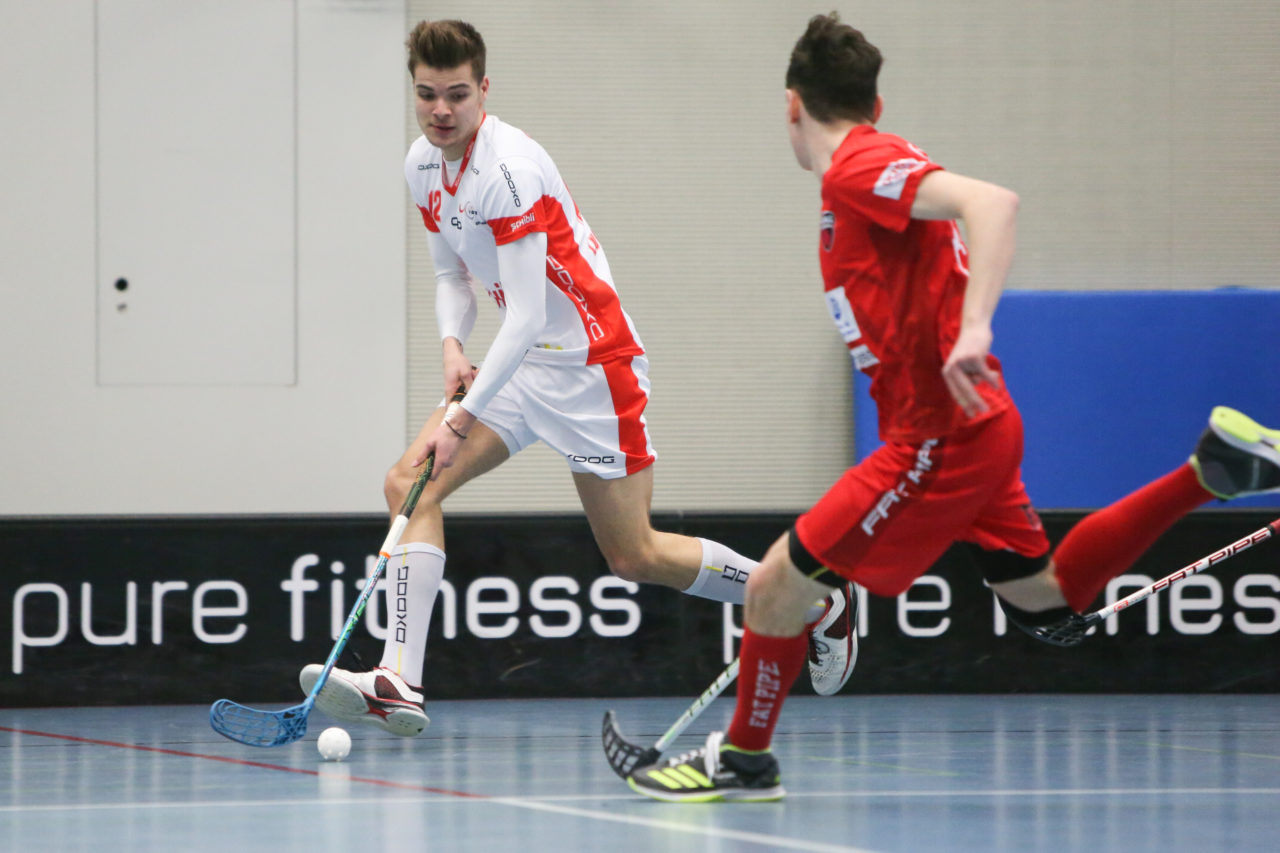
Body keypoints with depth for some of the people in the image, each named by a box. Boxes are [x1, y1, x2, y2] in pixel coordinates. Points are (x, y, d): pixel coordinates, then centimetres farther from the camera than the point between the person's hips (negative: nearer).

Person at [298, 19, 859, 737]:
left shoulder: (509, 168, -24)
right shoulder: (423, 166, 3)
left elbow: (527, 319, -27)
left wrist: (461, 419, -30)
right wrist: (452, 346, -3)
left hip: (592, 362, -8)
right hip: (522, 361, 8)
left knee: (634, 556, -1)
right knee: (409, 485, -10)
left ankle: (820, 604, 18)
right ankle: (400, 684, -16)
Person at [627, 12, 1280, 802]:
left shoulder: (857, 169, -15)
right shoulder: (868, 167, 14)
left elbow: (993, 202, -30)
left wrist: (972, 331, -38)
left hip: (941, 439, -10)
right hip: (974, 429, 10)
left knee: (775, 585, -4)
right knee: (1045, 601, 21)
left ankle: (745, 758, 13)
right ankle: (1209, 470, 14)